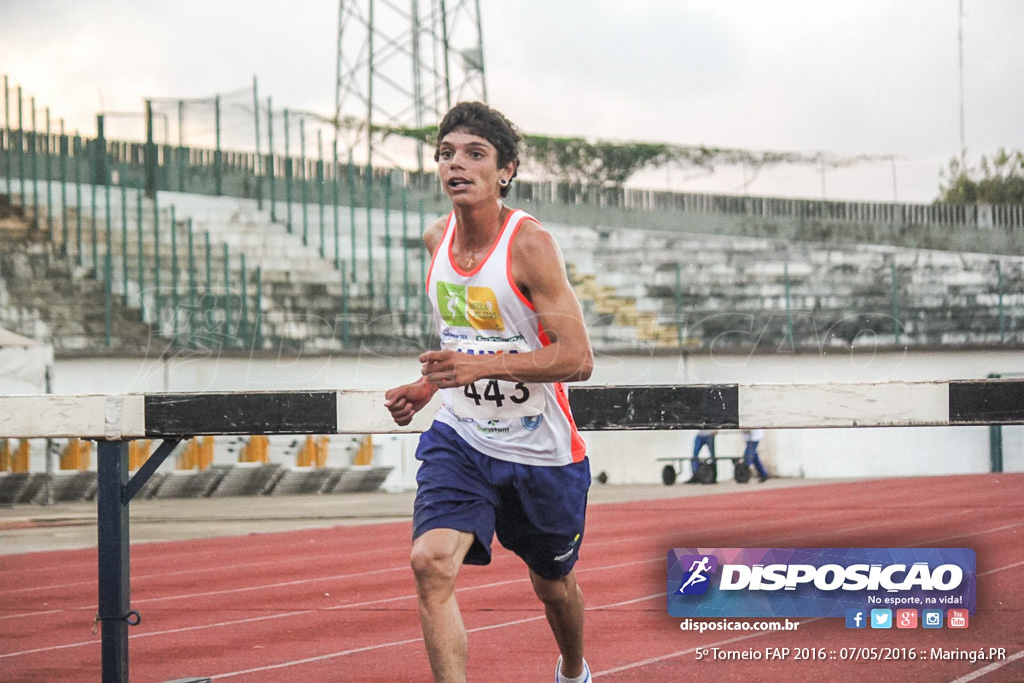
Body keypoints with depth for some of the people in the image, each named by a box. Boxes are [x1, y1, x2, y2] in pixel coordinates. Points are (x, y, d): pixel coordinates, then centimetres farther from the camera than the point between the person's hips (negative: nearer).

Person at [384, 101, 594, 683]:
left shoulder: (530, 244, -19)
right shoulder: (438, 238, 1)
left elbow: (577, 358, -24)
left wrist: (482, 365, -34)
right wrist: (429, 385, 7)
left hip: (541, 452, -4)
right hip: (459, 439, 4)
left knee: (553, 586, 18)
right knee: (432, 563, -23)